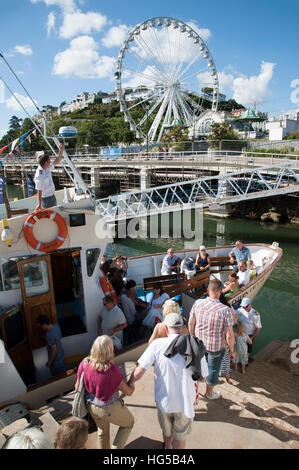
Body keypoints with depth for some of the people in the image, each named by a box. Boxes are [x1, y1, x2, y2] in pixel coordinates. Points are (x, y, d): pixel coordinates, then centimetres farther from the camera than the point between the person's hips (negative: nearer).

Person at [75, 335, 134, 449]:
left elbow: (77, 388, -6)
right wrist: (132, 385, 5)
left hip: (92, 406, 5)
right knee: (128, 423, 27)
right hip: (110, 408, -5)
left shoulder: (84, 364, -23)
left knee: (103, 430, 35)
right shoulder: (113, 371, -34)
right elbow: (128, 392, -18)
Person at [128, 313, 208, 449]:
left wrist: (129, 384, 1)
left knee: (167, 432, 30)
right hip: (184, 402, -1)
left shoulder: (157, 344, -18)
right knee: (180, 436, 25)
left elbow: (139, 372, -18)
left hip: (163, 400, 1)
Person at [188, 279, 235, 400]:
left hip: (199, 343, 3)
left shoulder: (197, 303, -16)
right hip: (216, 347, -3)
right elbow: (229, 335, -20)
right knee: (213, 369, 22)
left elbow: (190, 323, -2)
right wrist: (232, 349, -2)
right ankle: (209, 393, 44)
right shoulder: (225, 310, -27)